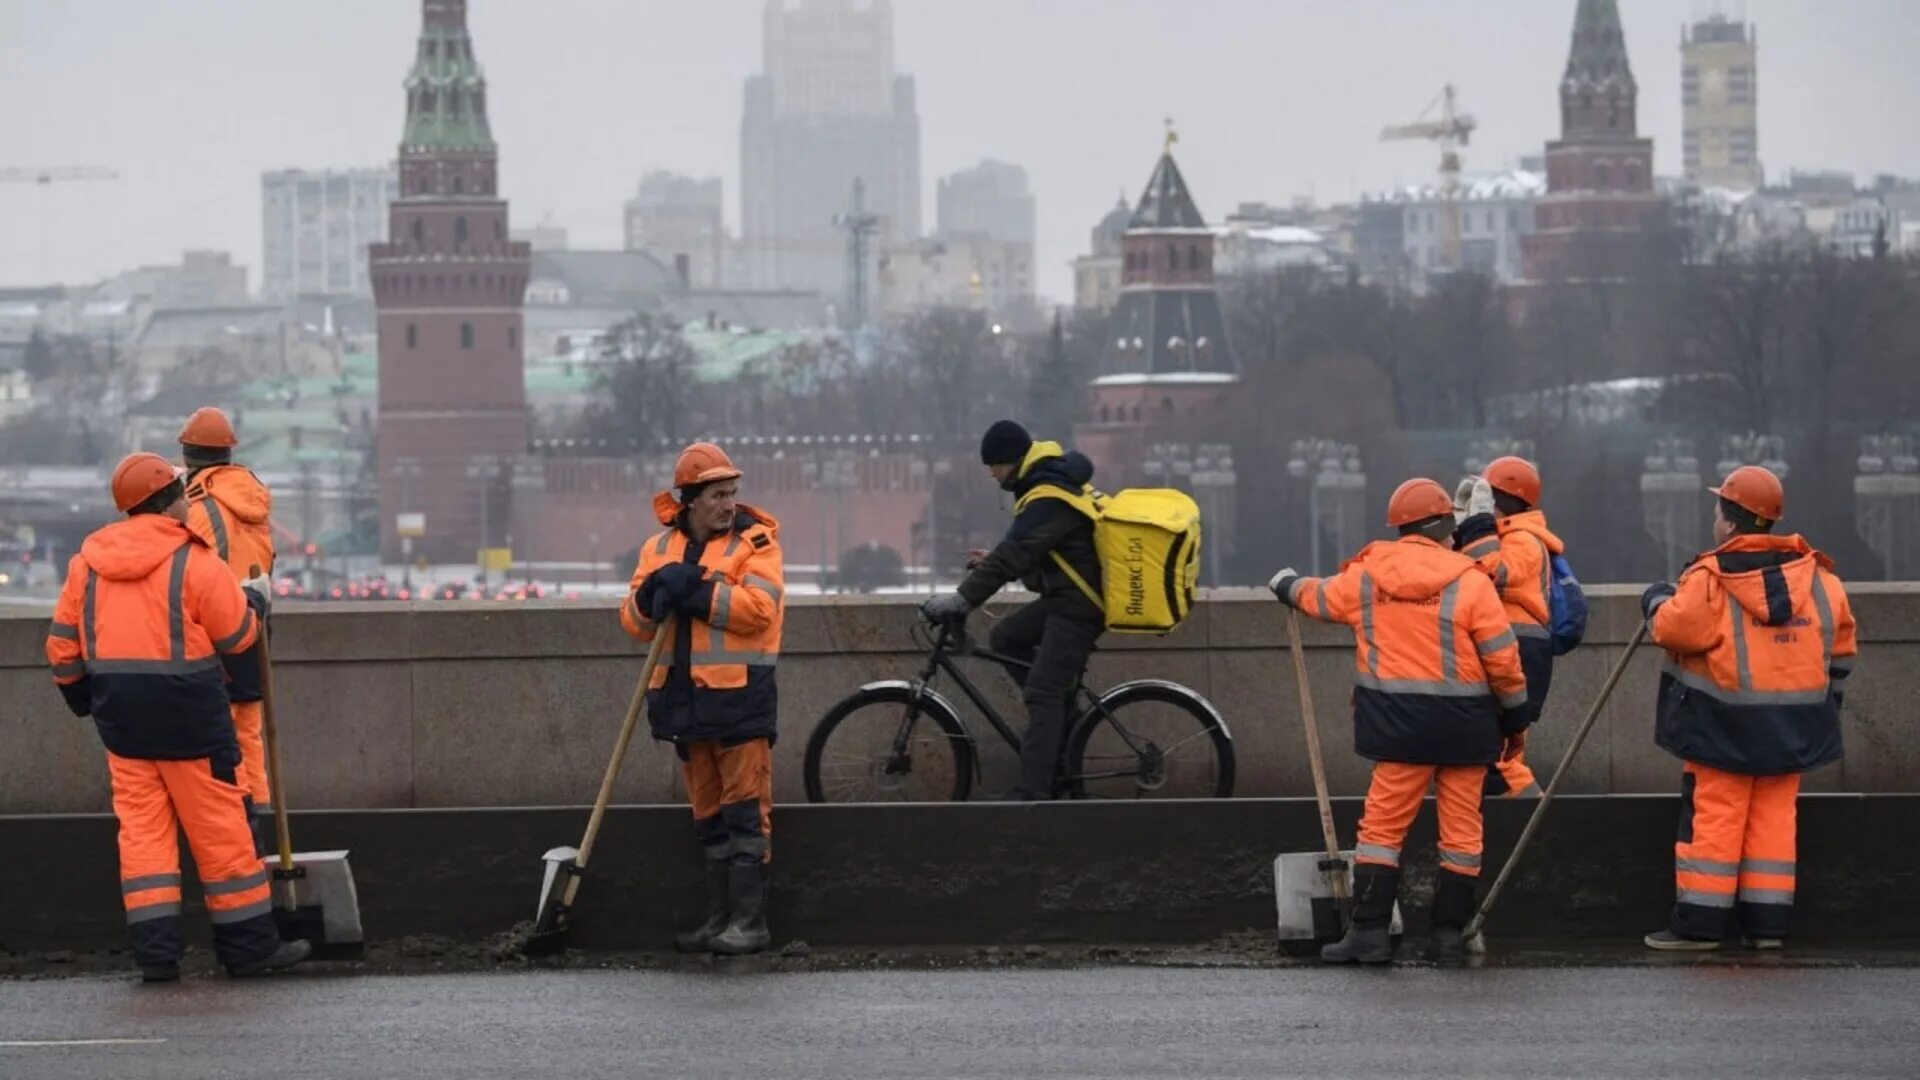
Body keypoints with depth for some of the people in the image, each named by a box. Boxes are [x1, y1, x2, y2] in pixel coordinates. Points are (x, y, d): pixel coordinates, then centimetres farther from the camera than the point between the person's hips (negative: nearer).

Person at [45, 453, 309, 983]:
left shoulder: (88, 561, 6)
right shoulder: (193, 560, -11)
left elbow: (62, 642, 10)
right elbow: (236, 635, -6)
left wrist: (79, 692, 25)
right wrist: (254, 607, 15)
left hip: (121, 716, 5)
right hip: (186, 710, -5)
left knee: (141, 825, 7)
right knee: (219, 827, 3)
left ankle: (155, 948, 1)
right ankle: (249, 943, 7)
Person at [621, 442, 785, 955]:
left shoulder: (754, 542, -3)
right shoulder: (660, 548, 13)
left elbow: (759, 607, -17)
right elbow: (635, 621, 9)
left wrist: (696, 591, -18)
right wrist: (653, 594, -12)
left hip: (739, 696, -6)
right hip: (685, 696, 6)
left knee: (745, 813, -7)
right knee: (709, 816, 11)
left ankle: (749, 922, -7)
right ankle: (719, 918, 17)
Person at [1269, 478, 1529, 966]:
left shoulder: (1367, 575, 3)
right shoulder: (1469, 582, -6)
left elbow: (1321, 597, 22)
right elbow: (1502, 659, -5)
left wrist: (1288, 586, 45)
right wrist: (1516, 719, 7)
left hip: (1399, 721, 1)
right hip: (1463, 722, -1)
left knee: (1383, 823, 5)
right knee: (1461, 828, 7)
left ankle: (1370, 931, -1)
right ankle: (1449, 935, 8)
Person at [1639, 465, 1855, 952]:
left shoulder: (1710, 578, -13)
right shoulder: (1818, 578, 6)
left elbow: (1674, 628, -16)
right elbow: (1841, 648, 12)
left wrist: (1657, 601, 5)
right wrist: (1826, 701, 23)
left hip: (1723, 724, -5)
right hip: (1791, 726, 5)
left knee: (1714, 816, 0)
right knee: (1774, 816, 10)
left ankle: (1700, 920, -1)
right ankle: (1768, 922, 9)